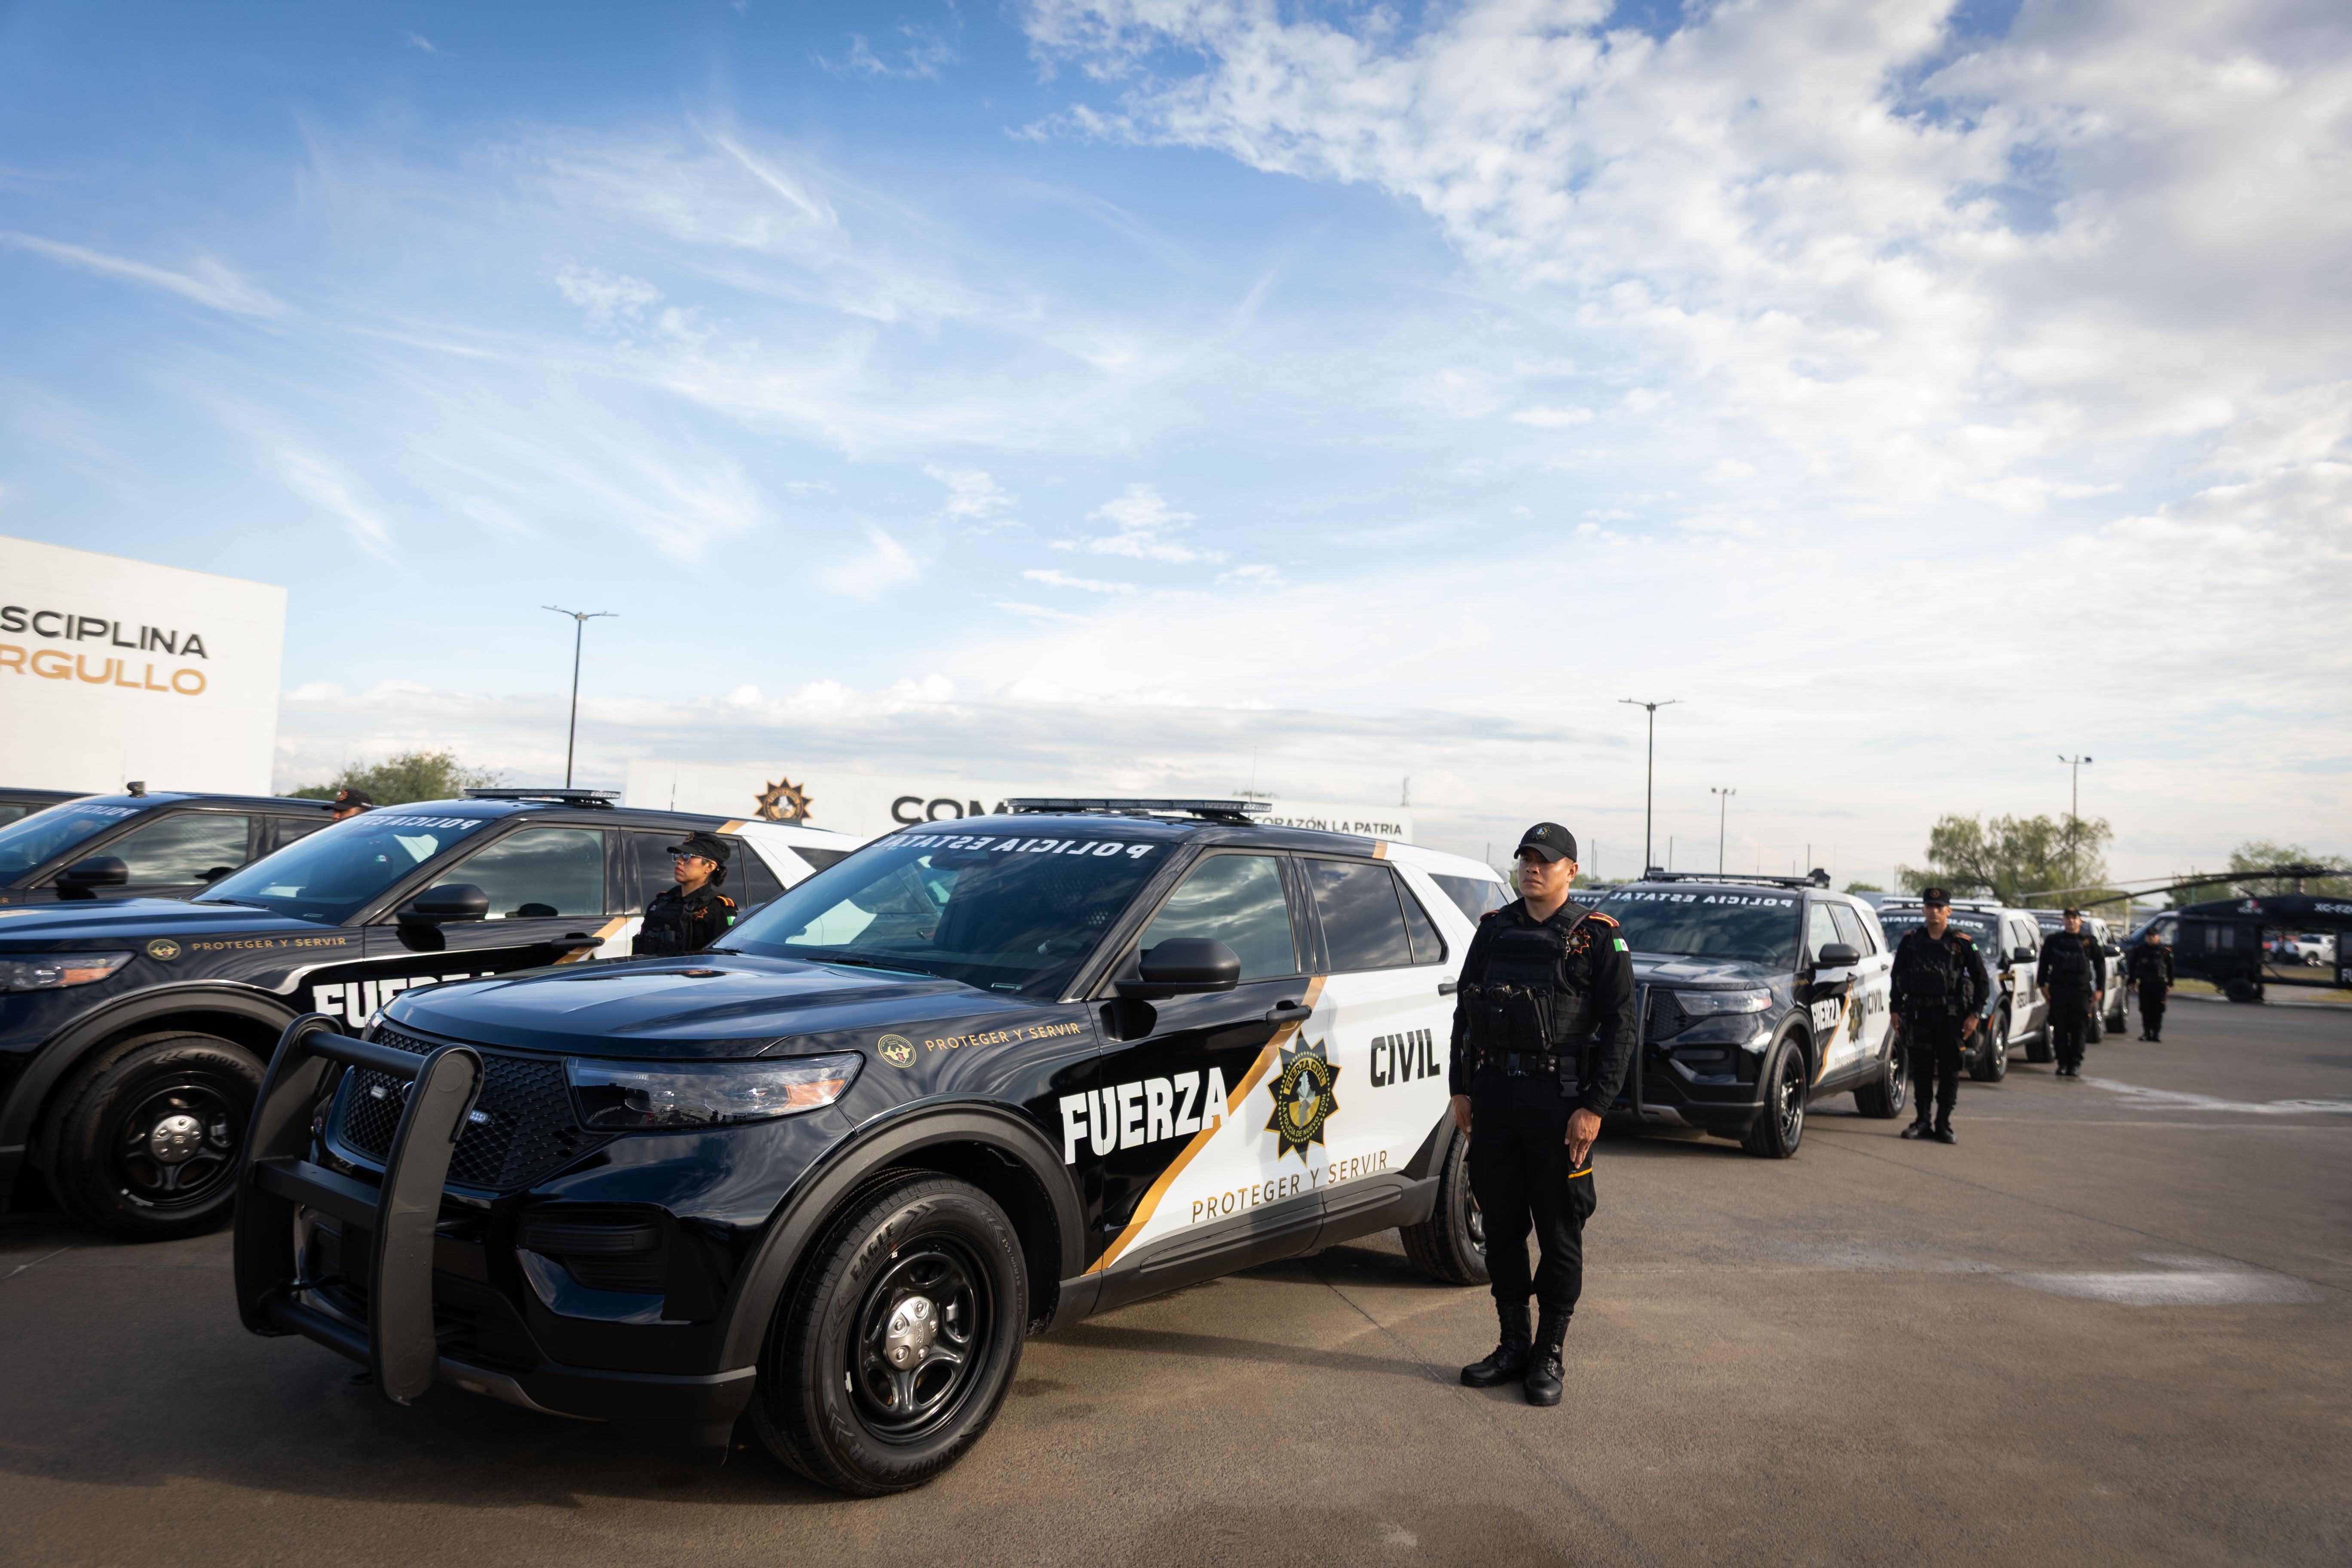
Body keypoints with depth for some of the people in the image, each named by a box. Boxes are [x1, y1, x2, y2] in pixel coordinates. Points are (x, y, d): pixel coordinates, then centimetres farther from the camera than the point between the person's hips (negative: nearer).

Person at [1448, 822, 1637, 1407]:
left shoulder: (1596, 936, -3)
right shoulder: (1494, 929, 11)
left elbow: (1620, 1025, -6)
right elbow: (1465, 1010, 16)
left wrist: (1594, 1108, -13)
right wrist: (1461, 1089, 9)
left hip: (1559, 1099, -4)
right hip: (1493, 1095, 5)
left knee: (1559, 1232, 3)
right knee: (1501, 1226, 11)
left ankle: (1549, 1356, 15)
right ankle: (1513, 1345, 24)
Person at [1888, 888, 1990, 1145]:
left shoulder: (1962, 942, 0)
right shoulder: (1911, 941, 8)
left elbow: (1982, 981, 4)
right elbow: (1897, 977, 14)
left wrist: (1975, 1014, -4)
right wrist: (1896, 1010, 9)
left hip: (1951, 1015, -2)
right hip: (1918, 1014, 2)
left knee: (1950, 1071, 1)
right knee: (1921, 1070, 5)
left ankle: (1943, 1125, 8)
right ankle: (1922, 1121, 13)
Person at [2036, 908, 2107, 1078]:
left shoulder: (2090, 941, 8)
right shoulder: (2054, 940, 10)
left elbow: (2100, 964, 10)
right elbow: (2044, 963, 12)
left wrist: (2100, 989, 3)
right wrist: (2043, 985, 5)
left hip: (2081, 990, -1)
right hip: (2058, 989, 1)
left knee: (2079, 1029, -2)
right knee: (2060, 1029, 0)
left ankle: (2075, 1064, 6)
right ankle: (2063, 1063, 7)